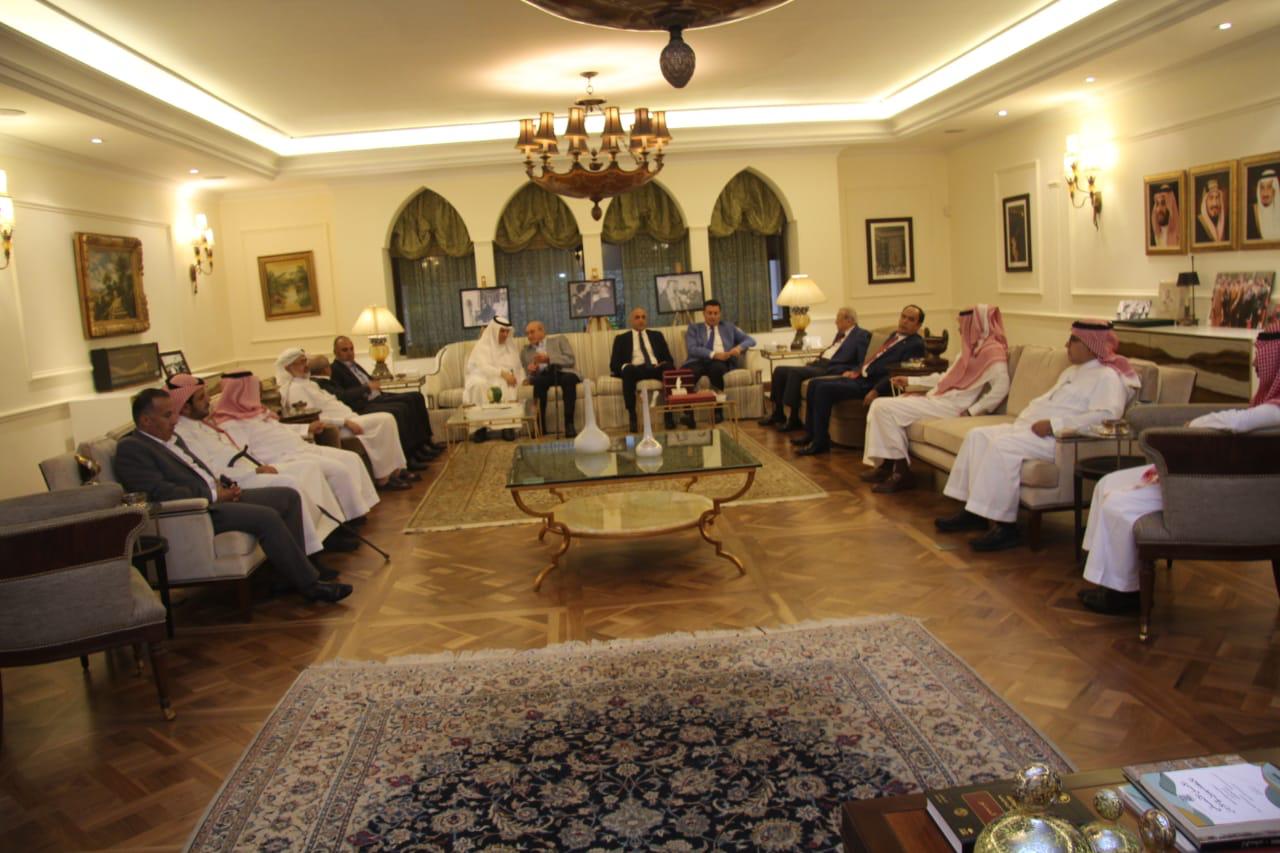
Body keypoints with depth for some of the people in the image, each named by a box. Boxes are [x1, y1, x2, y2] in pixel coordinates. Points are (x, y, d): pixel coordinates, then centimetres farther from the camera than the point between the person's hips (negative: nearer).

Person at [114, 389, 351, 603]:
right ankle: (309, 584, -18)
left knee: (288, 496, 1)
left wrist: (221, 486, 4)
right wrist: (214, 495, -14)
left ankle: (292, 570, 3)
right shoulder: (130, 448, -9)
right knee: (267, 517, -28)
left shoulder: (172, 438, 20)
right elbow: (161, 493, -20)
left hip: (215, 496, 10)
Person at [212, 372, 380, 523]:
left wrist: (308, 428, 35)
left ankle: (360, 507, 5)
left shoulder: (254, 411, 18)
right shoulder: (230, 425, -10)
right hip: (284, 459, -10)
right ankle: (352, 517, -8)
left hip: (301, 448, 10)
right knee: (339, 470, -22)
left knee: (351, 459, 0)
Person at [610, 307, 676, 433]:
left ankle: (669, 414, -32)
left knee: (669, 368, -33)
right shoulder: (621, 339, 20)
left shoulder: (657, 335, 26)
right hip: (635, 369, -1)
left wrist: (665, 363, -7)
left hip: (655, 368, 2)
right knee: (628, 370, -38)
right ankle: (632, 417, -37)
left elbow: (669, 359, 17)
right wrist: (625, 366, -13)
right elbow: (614, 365, 10)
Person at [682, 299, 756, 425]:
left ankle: (718, 411, -29)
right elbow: (691, 349, 1)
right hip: (699, 362, 0)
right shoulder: (693, 328, 19)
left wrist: (739, 347, -5)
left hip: (721, 363, 1)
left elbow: (750, 340, 19)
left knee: (717, 367, -38)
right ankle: (688, 414, -38)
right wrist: (714, 354, -14)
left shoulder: (728, 326, 25)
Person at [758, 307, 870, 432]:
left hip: (831, 370, -10)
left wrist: (853, 373, -26)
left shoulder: (862, 335, -3)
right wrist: (818, 358, 13)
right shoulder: (841, 334, 24)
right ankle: (778, 414, 6)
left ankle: (794, 419, -21)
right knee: (779, 371, -1)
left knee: (795, 372, -29)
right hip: (820, 364, 10)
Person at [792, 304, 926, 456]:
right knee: (815, 384, 0)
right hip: (859, 376, 9)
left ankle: (820, 441, -15)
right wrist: (854, 370, 14)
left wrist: (876, 391, -26)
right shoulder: (895, 335, 20)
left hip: (870, 384, -9)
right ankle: (810, 434, 5)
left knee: (824, 388, -23)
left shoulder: (916, 344, -9)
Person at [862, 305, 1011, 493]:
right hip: (939, 398, 10)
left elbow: (1001, 388, -23)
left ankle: (901, 471, -14)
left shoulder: (992, 352, -10)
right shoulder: (972, 349, 20)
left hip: (951, 406, -10)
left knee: (886, 408, -18)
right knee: (880, 404, 2)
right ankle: (885, 465, 0)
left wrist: (971, 411, -22)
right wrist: (910, 381, 25)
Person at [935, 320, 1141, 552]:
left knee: (1003, 445, -31)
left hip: (1060, 438, -10)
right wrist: (1026, 415, 9)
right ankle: (973, 512, -3)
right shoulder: (1072, 371, 25)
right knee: (978, 435, -2)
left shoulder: (1107, 377, -6)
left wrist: (1053, 425, -24)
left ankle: (1006, 527, -26)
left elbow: (1106, 416, -21)